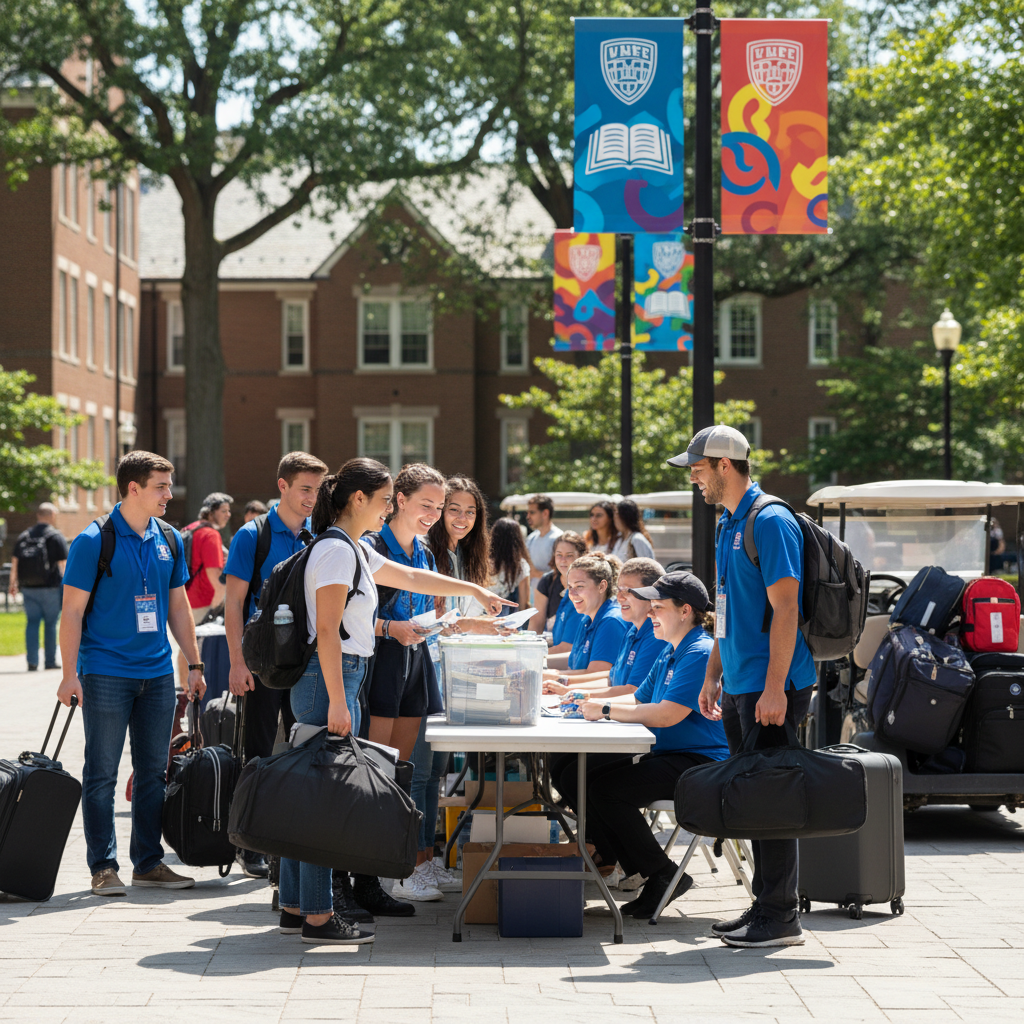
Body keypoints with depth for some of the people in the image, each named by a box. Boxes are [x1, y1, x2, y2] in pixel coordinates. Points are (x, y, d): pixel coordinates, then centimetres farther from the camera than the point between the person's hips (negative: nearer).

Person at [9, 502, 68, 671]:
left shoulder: (23, 536, 9)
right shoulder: (56, 536, -5)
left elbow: (15, 561, 10)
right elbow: (63, 564, -10)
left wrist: (13, 583, 17)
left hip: (28, 588, 4)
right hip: (50, 587, -4)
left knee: (32, 623, 4)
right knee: (50, 624, 6)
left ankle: (32, 662, -5)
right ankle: (50, 661, 10)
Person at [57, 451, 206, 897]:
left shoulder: (170, 539, 8)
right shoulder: (94, 541, -9)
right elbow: (72, 610, -9)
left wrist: (194, 664, 13)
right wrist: (69, 674, -14)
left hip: (157, 674, 6)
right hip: (106, 673, -6)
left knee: (154, 772, 9)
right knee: (102, 774, -1)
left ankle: (149, 863, 18)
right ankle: (104, 867, 4)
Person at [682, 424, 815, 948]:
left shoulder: (770, 521, -13)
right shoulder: (728, 524, 16)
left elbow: (785, 609, -19)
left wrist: (775, 688, -22)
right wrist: (713, 677, 20)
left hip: (770, 687, -9)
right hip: (740, 686, 9)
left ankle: (780, 917, -1)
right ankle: (766, 905, 19)